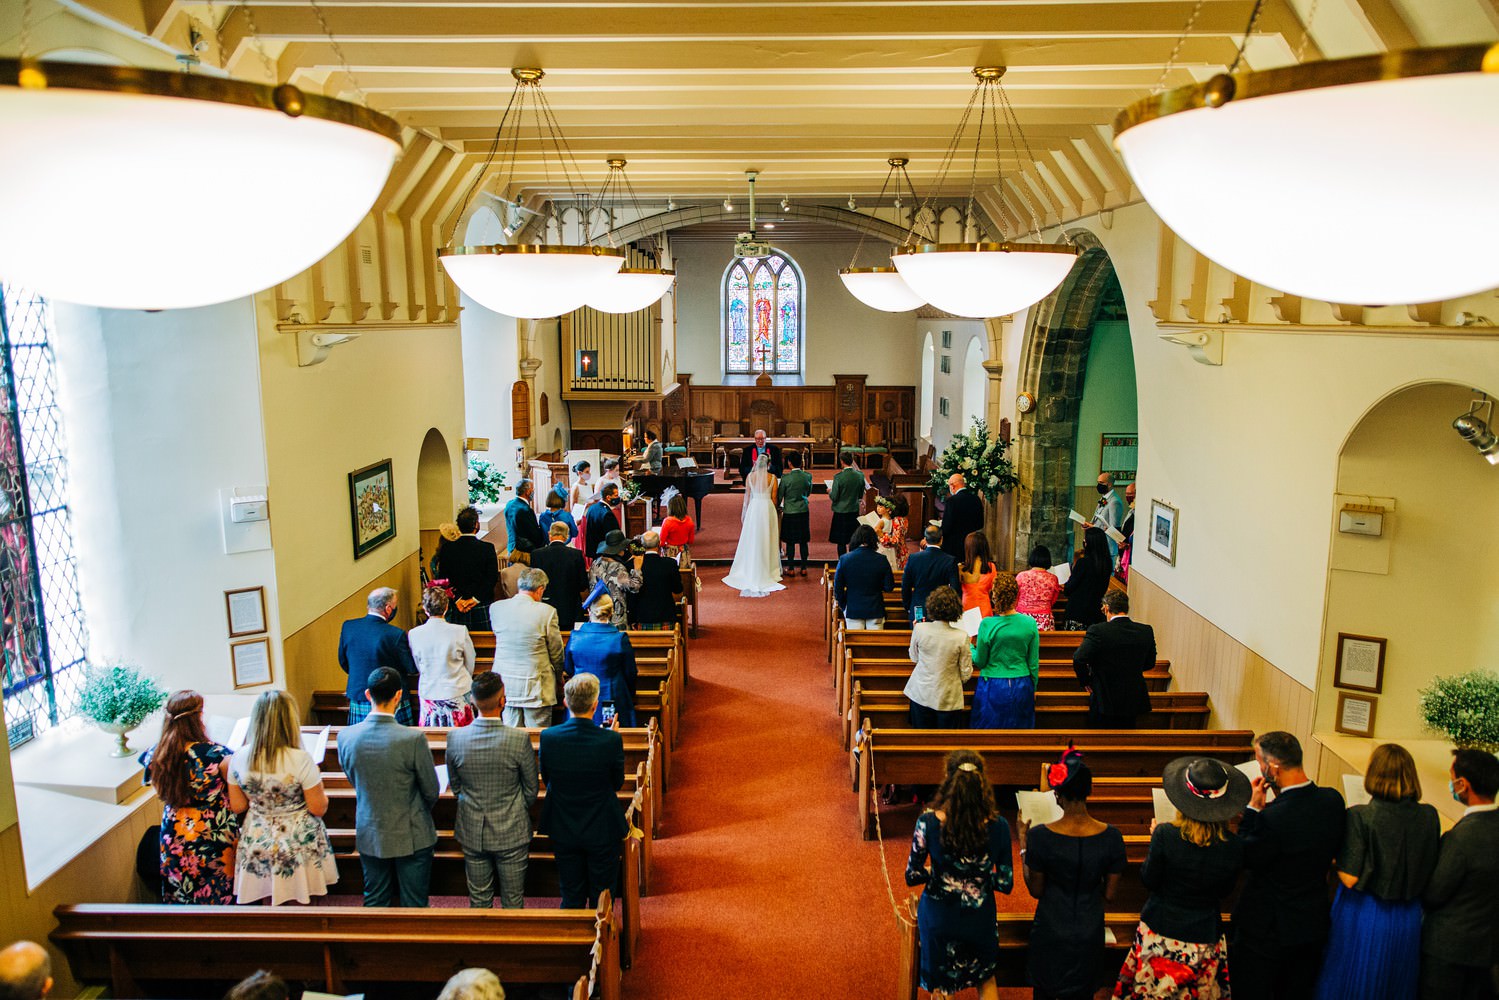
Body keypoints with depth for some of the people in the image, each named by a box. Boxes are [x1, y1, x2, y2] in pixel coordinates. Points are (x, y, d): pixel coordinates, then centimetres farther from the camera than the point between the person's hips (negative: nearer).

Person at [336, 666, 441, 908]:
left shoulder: (345, 737, -13)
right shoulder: (413, 739, -25)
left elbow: (354, 781, 4)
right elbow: (431, 791, -12)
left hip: (369, 836, 4)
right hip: (411, 837, -3)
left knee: (375, 903, 21)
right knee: (414, 905, 13)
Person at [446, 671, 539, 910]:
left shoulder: (455, 738, -14)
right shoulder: (519, 739, -21)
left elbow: (455, 787, 2)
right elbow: (531, 791, -9)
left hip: (472, 832, 3)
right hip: (511, 833, -2)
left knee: (478, 900, 19)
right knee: (513, 900, 14)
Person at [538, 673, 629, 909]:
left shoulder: (548, 737, -17)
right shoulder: (611, 740, -23)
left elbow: (546, 778, -2)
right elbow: (618, 783, -7)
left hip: (563, 830, 2)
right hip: (602, 831, -2)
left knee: (571, 898, 19)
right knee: (602, 898, 16)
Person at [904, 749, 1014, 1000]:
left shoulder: (928, 822, -21)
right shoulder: (998, 826, -18)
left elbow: (912, 876, -12)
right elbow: (1005, 884, -10)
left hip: (938, 917, -1)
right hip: (980, 919, 1)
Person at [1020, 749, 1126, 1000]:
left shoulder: (1039, 836, -23)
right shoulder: (1111, 836, -17)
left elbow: (1035, 891, -9)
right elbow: (1109, 893, -6)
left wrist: (1023, 845, -1)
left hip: (1050, 935, -2)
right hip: (1089, 936, 2)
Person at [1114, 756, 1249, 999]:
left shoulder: (1165, 835, -24)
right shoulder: (1234, 847, -16)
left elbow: (1149, 881, -10)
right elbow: (1224, 891, 1)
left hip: (1160, 933, -2)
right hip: (1205, 939, 2)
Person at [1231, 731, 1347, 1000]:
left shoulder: (1273, 817, -33)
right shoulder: (1333, 800, -11)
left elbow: (1246, 859, -17)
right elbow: (1333, 852, 6)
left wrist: (1253, 807, -14)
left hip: (1267, 930, -7)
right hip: (1314, 924, 7)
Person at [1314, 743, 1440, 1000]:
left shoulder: (1361, 817, -23)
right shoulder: (1429, 817, -10)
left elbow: (1349, 878, -21)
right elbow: (1430, 874, 1)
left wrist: (1337, 855, -4)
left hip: (1364, 917, -4)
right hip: (1407, 919, 4)